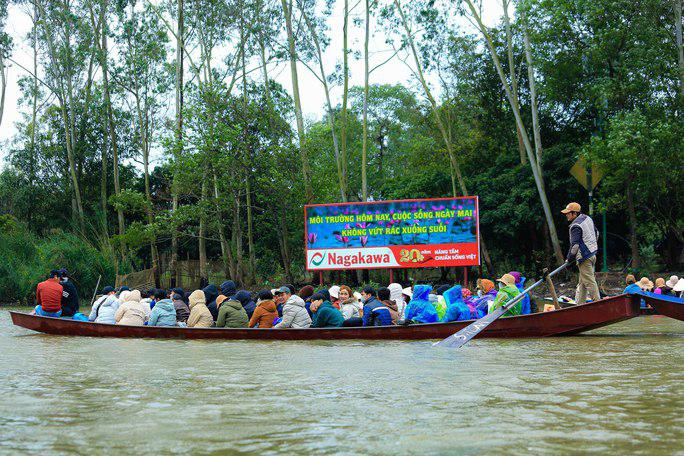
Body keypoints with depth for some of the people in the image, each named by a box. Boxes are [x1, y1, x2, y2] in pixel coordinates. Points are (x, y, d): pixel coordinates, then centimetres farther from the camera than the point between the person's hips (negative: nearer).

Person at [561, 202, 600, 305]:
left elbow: (574, 245, -20)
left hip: (584, 257, -10)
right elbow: (596, 233, 22)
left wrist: (569, 258, -8)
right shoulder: (587, 218, 10)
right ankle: (579, 304, 18)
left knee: (589, 282, -6)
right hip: (593, 253, 10)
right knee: (582, 283, 14)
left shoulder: (576, 226, -18)